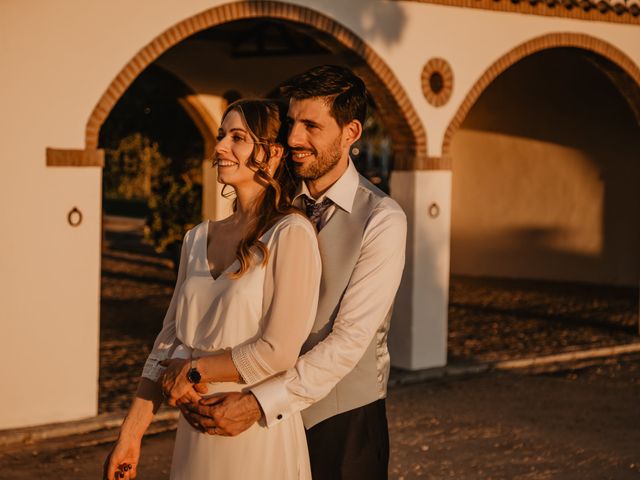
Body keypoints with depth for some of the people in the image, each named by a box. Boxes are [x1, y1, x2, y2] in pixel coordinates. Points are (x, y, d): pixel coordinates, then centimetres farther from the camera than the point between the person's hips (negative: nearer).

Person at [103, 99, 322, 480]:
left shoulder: (291, 234, -12)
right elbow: (170, 339, 8)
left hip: (257, 437, -6)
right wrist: (130, 436, 6)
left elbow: (278, 351, -17)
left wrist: (193, 370, -6)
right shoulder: (198, 239, 7)